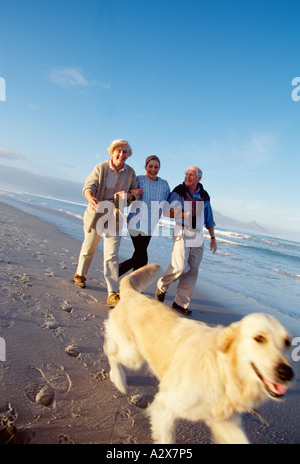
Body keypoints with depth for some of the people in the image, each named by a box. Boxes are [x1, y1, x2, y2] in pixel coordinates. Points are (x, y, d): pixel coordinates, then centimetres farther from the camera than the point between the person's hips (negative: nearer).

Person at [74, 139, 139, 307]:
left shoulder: (130, 172, 2)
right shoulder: (101, 167, -6)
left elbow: (136, 193, 7)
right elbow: (89, 186, -13)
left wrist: (129, 195, -18)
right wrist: (91, 198, -37)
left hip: (114, 217, 0)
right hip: (96, 213, 0)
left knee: (112, 255, -8)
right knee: (89, 248, 17)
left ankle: (113, 293, -5)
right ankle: (80, 274, 46)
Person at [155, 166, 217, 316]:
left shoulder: (204, 196, 13)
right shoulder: (178, 192, 2)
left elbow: (209, 219, 19)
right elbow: (166, 211, -1)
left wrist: (213, 238, 16)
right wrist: (183, 214, -15)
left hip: (198, 238, 4)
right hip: (182, 233, -4)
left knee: (192, 272, 2)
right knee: (180, 267, -17)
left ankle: (181, 303, 12)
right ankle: (162, 286, 11)